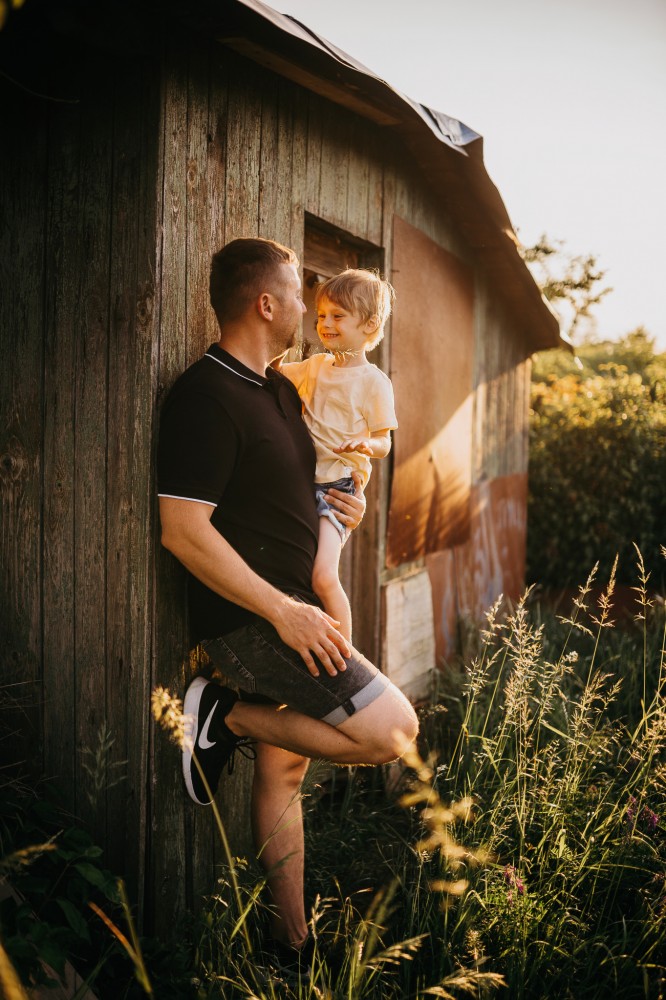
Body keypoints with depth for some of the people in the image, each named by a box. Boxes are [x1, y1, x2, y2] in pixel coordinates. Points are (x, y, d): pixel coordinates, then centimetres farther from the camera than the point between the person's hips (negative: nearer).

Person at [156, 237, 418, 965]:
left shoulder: (279, 391, 15)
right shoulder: (207, 395, -16)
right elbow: (182, 528, -22)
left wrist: (344, 507, 9)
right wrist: (284, 610, -23)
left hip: (287, 608, 10)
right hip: (248, 617, -10)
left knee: (284, 768, 15)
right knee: (392, 729, -14)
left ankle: (291, 940, 26)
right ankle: (230, 717, -3)